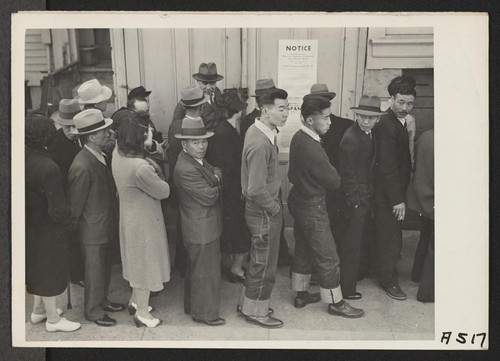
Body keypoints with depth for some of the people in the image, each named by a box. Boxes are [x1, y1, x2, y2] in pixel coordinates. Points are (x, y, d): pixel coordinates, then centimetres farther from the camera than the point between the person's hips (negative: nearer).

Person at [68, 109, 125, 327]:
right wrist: (76, 226, -8)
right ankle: (93, 311, 27)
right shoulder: (82, 167, -28)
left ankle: (102, 301, 40)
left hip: (105, 225, 8)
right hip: (93, 230, -8)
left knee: (105, 267, 22)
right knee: (95, 270, 9)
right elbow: (75, 204, -19)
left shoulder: (101, 156, 1)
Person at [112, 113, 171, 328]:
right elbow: (164, 191, -22)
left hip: (129, 214, 8)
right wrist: (160, 180, -2)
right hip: (144, 220, -8)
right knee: (146, 262, 11)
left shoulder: (118, 152, -11)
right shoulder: (140, 168, -35)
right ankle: (142, 313, 29)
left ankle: (135, 301, 46)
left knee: (138, 260, 27)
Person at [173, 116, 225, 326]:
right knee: (206, 272, 5)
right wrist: (216, 182, -8)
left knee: (196, 268, 24)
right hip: (202, 230, -11)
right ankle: (204, 313, 22)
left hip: (200, 228, 11)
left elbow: (217, 177, 9)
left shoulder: (198, 161, 5)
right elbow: (209, 197, -24)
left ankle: (192, 305, 41)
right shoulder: (186, 169, -27)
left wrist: (215, 178, -11)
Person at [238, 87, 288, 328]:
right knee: (264, 264, 8)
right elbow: (256, 190, -29)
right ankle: (255, 312, 26)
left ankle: (247, 303, 38)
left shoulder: (258, 130, 3)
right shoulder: (261, 144, -28)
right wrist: (274, 208, -14)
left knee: (258, 261, 22)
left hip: (263, 209, 10)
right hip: (264, 212, -10)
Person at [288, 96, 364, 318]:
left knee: (303, 251, 22)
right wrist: (332, 170, 0)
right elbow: (334, 181, -19)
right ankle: (335, 303, 20)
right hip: (313, 208, -9)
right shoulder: (311, 148, -30)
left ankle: (301, 294, 37)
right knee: (328, 259, 5)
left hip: (298, 200, 10)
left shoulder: (298, 137, -1)